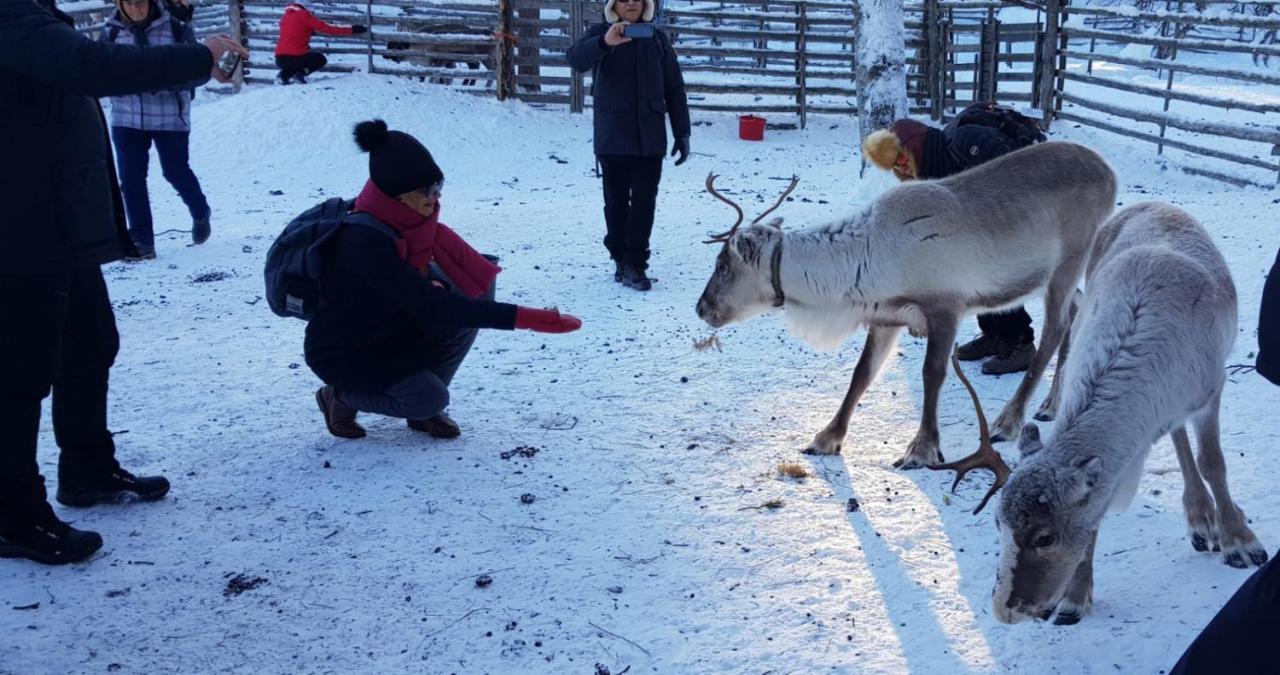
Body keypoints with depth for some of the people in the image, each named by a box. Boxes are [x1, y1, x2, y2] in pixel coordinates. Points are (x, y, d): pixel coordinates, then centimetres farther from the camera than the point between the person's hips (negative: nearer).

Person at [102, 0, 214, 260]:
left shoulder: (176, 28, -9)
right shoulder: (111, 31, -1)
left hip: (170, 117, -2)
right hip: (127, 119, 3)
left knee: (176, 172, 7)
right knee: (131, 178, 1)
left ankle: (200, 214, 36)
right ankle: (141, 240, 10)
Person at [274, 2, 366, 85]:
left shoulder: (285, 17, 16)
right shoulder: (304, 15, -2)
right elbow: (327, 28, -4)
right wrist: (351, 29, -1)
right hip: (296, 57, -5)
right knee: (321, 59, 23)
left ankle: (284, 74, 8)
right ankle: (301, 73, -3)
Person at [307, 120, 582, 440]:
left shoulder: (407, 220, -7)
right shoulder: (366, 242, -32)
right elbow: (428, 306, -38)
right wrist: (522, 317, -42)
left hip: (392, 335, 7)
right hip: (344, 354, -7)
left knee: (471, 300, -14)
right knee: (430, 399, -24)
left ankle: (424, 409, 1)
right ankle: (342, 396, 4)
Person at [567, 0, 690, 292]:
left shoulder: (658, 39, 9)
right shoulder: (600, 34, 1)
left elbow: (674, 88, 11)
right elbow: (577, 59, -21)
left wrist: (682, 133, 5)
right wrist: (605, 43, -41)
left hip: (650, 136, 2)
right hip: (613, 136, -1)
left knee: (644, 201, -2)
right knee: (616, 200, 6)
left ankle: (635, 264, 2)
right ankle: (620, 257, 20)